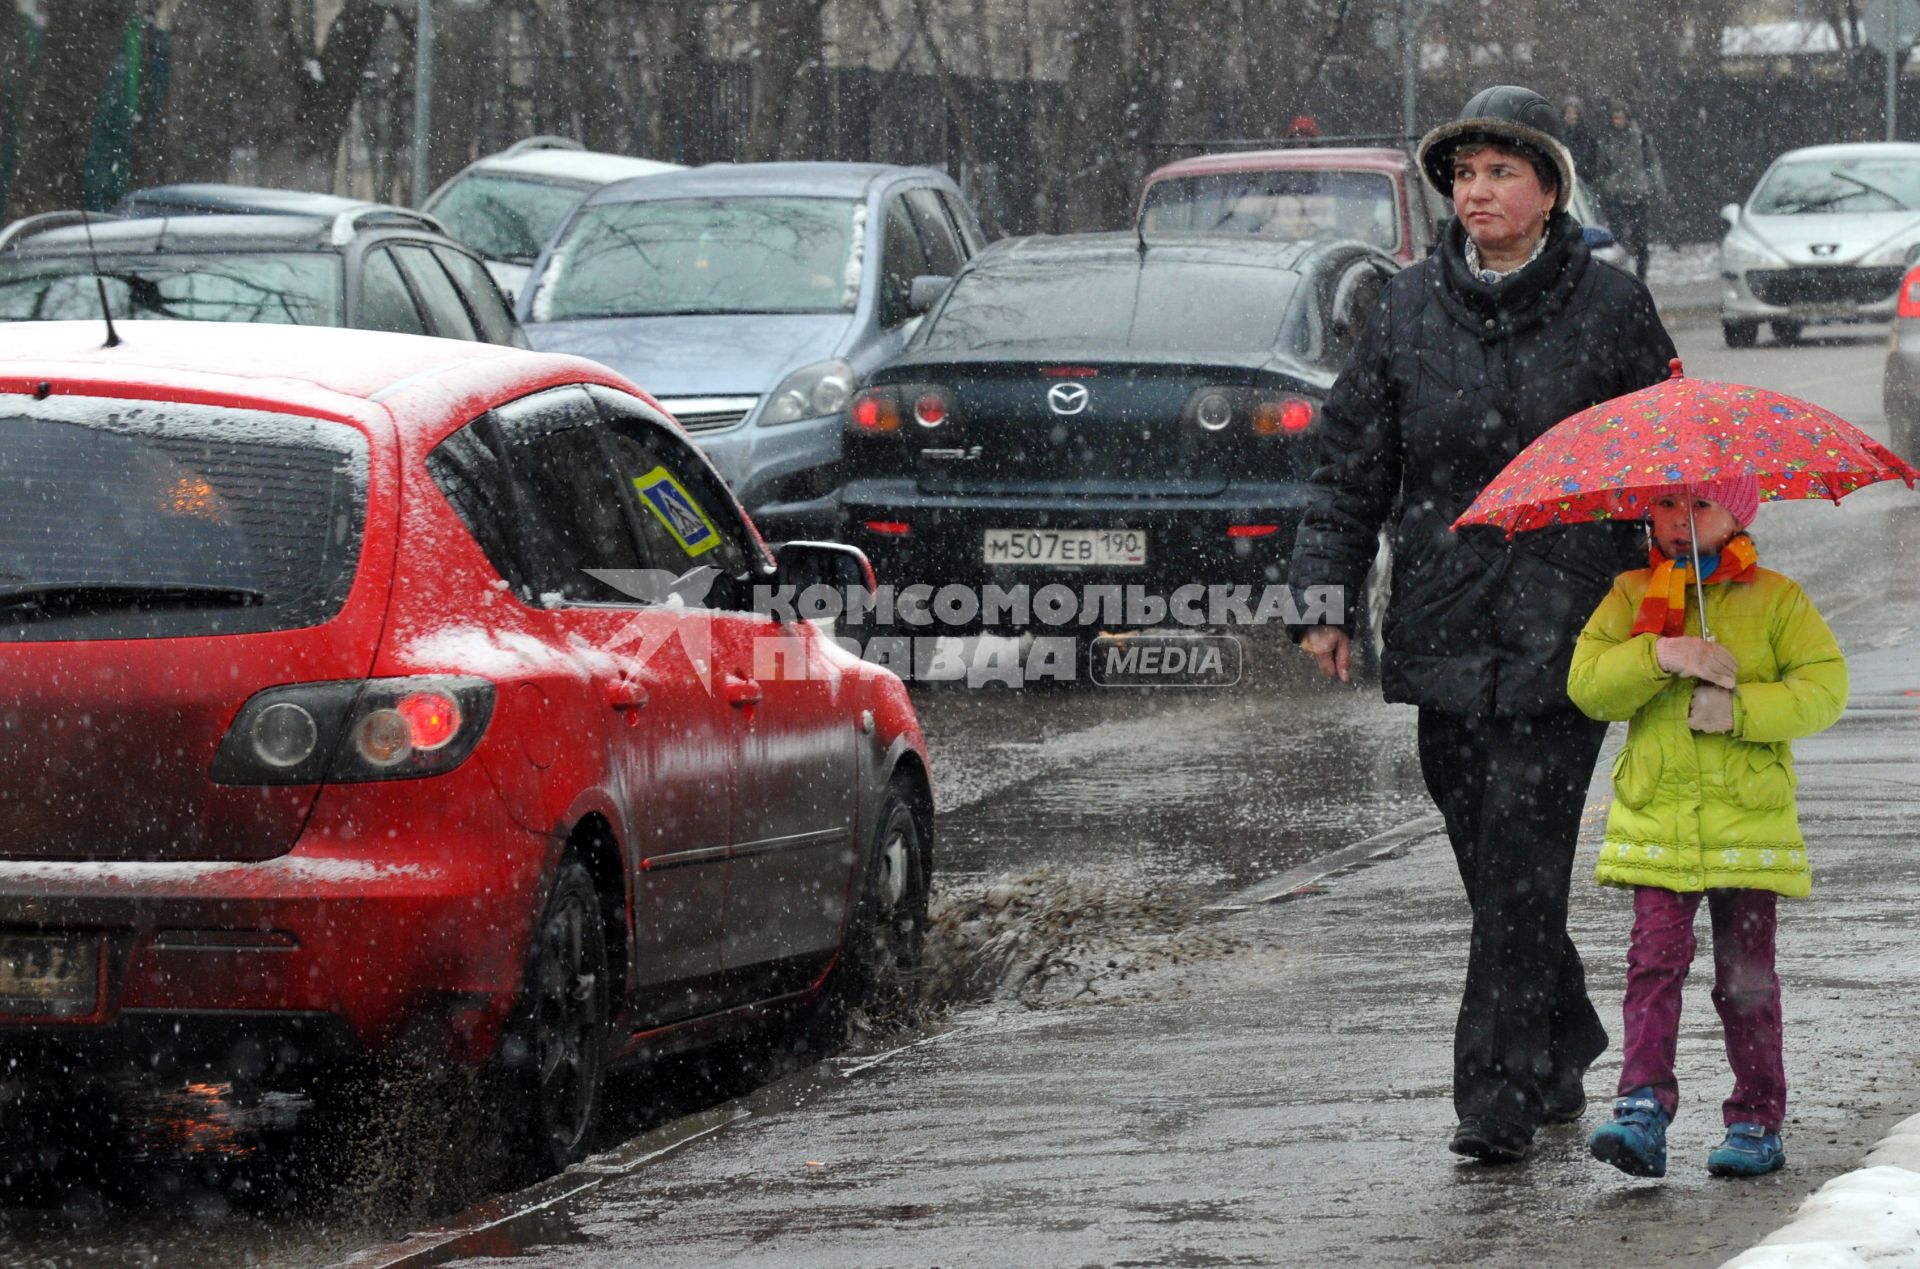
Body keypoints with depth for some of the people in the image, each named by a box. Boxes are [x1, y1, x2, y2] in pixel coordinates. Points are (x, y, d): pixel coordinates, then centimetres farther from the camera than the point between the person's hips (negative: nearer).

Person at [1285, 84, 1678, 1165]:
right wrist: (1325, 598, 3)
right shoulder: (1410, 311, 9)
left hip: (1563, 627, -4)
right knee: (1490, 862, 8)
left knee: (1523, 862, -11)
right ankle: (1565, 1055, 27)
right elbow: (1353, 465, 12)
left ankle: (1500, 1097, -10)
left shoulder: (1610, 308, 1)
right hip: (1446, 628, 4)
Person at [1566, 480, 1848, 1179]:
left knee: (1745, 975, 3)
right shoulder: (1631, 598, 9)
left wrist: (1740, 709, -18)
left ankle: (1757, 1122, 10)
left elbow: (1825, 688, -4)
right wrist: (1659, 656, -17)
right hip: (1656, 821, 1)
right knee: (1655, 958, -10)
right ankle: (1644, 1107, -14)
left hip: (1749, 819, -1)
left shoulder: (1775, 601, 4)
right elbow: (1586, 683, -1)